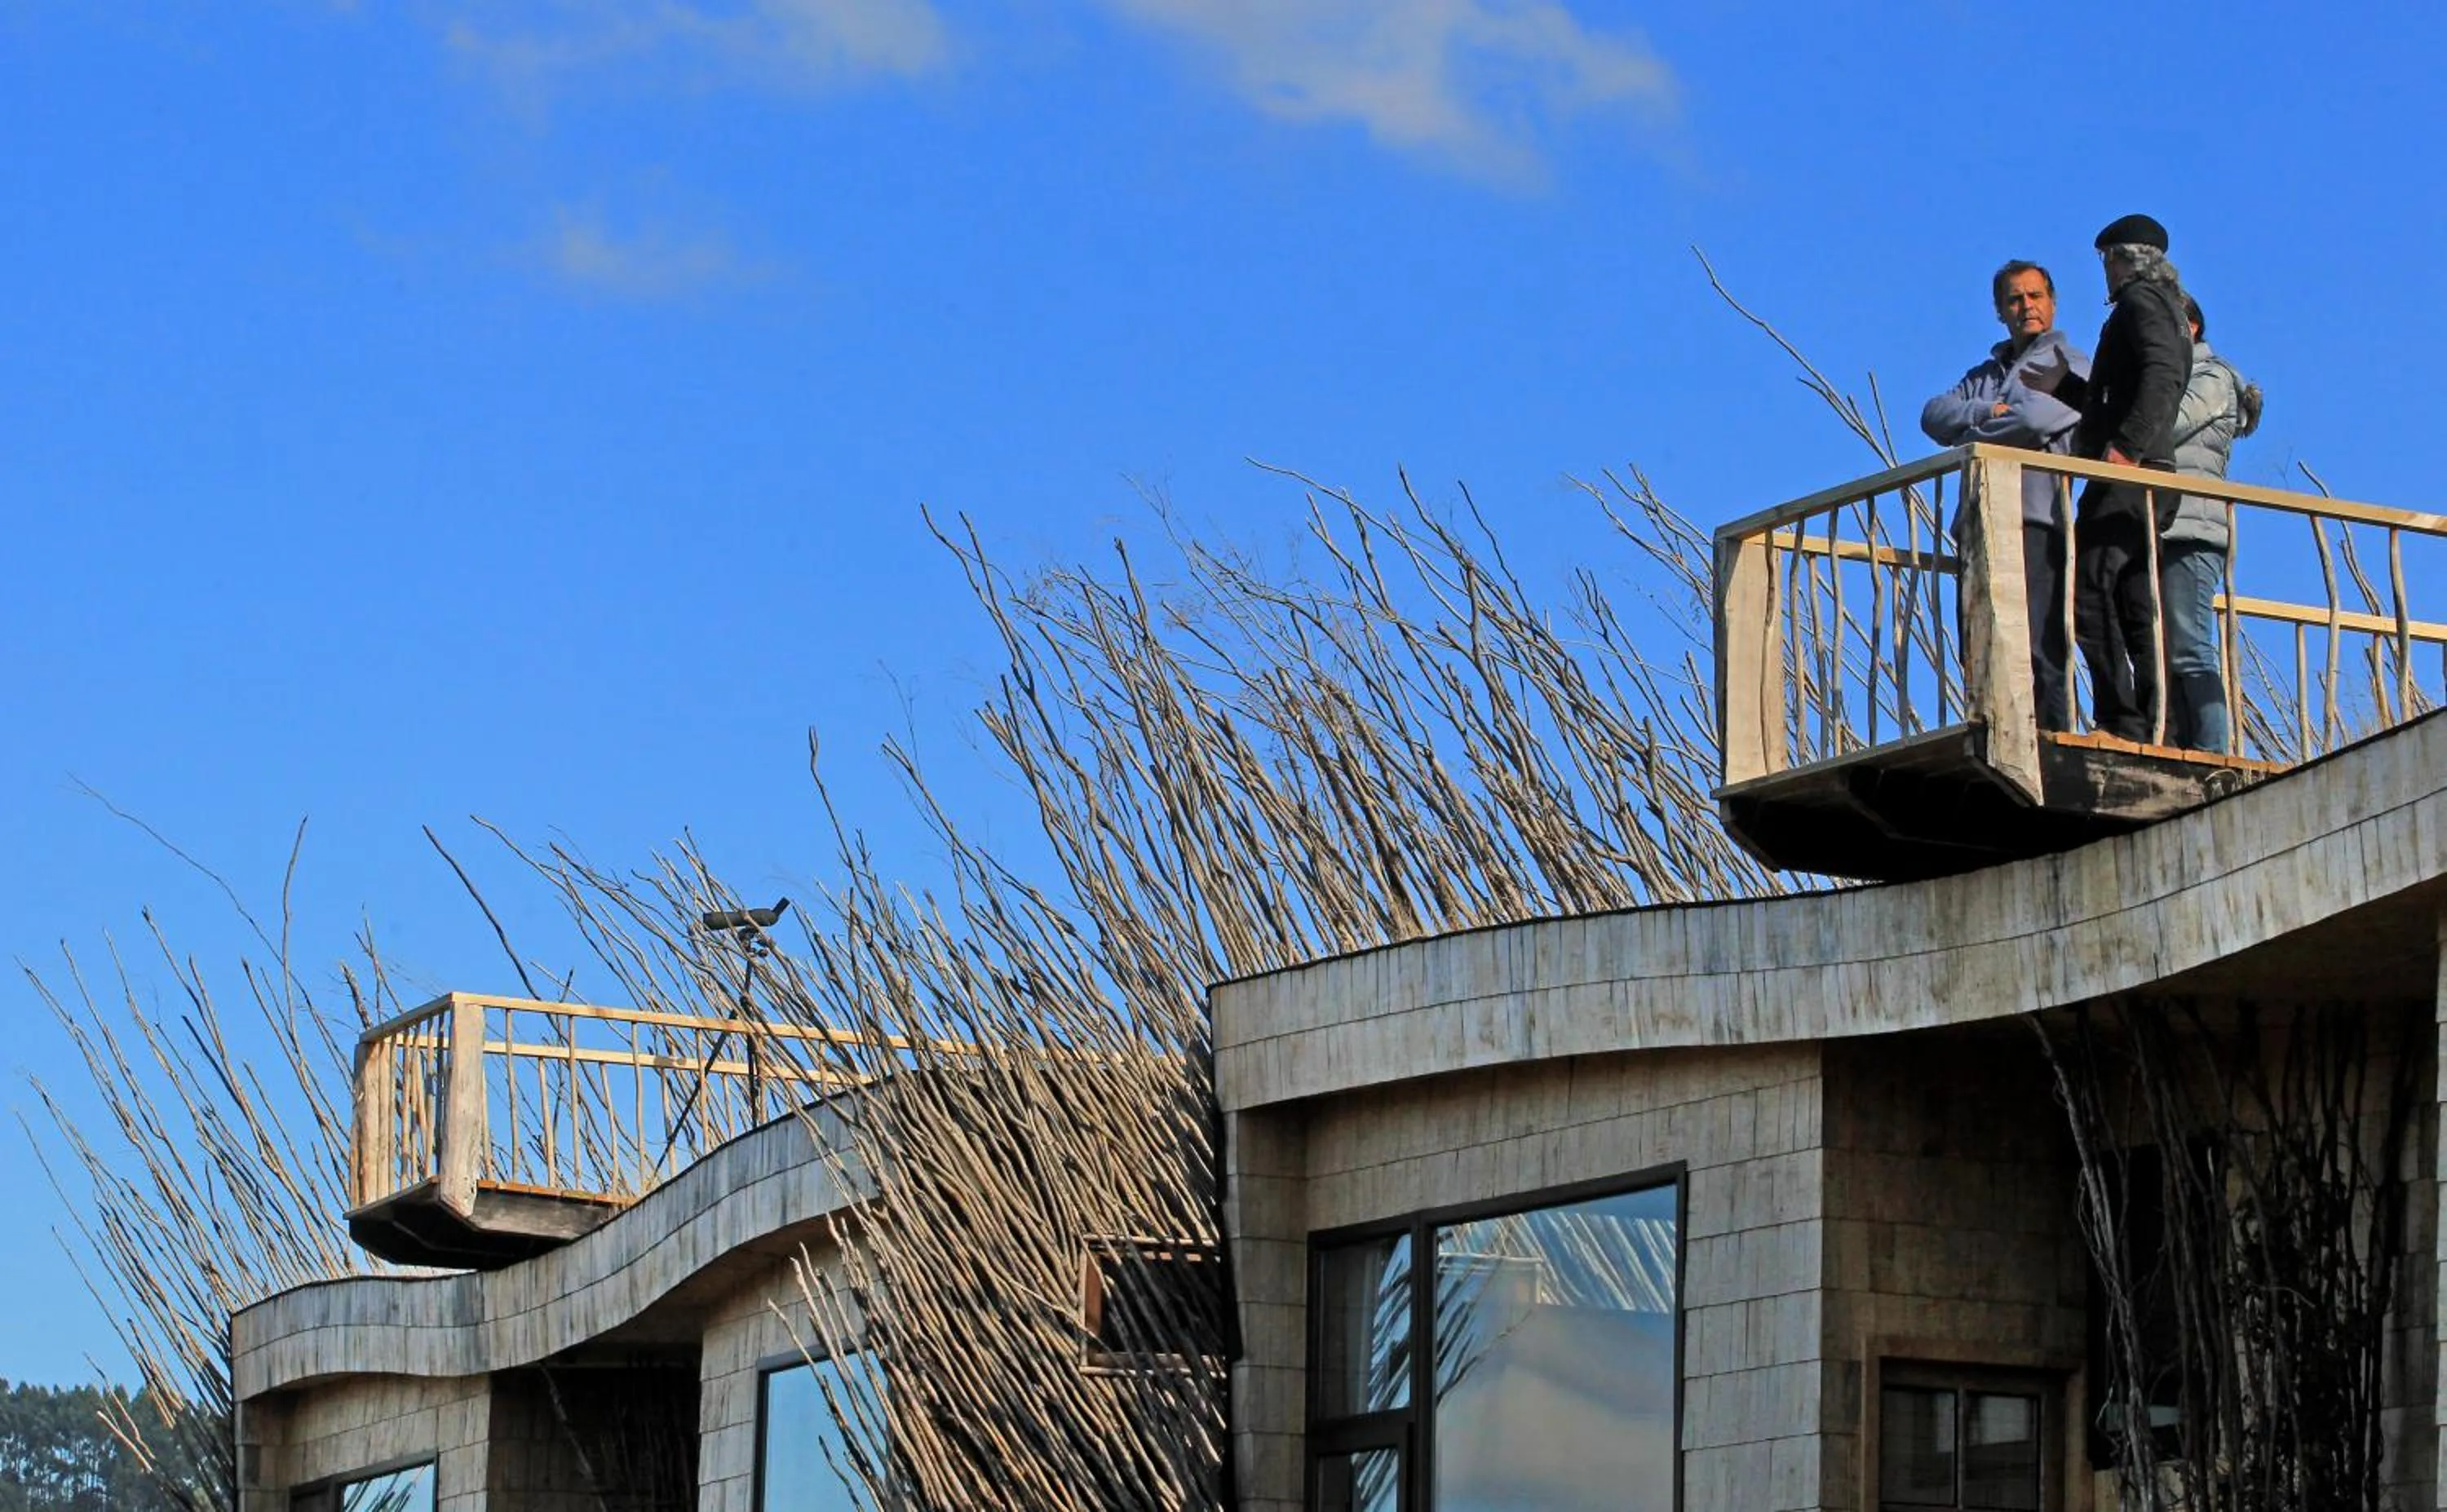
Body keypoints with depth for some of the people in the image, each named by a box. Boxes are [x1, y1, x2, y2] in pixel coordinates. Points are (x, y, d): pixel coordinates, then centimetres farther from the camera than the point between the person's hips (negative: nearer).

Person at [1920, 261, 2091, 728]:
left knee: (2039, 649, -17)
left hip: (2037, 518, -7)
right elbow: (1935, 415, 13)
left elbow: (2038, 419, -8)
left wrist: (1973, 433, 6)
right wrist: (1990, 412, -3)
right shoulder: (1984, 375, 30)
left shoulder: (2069, 364, 10)